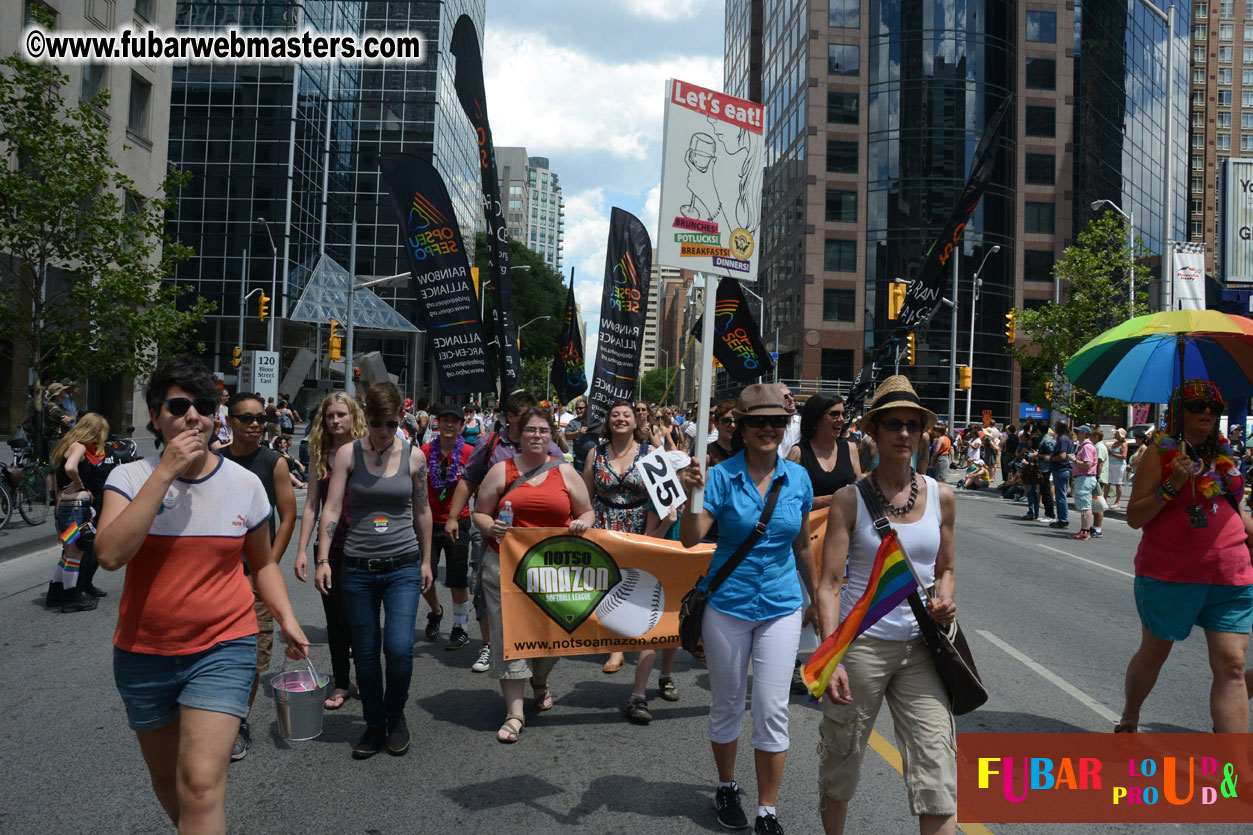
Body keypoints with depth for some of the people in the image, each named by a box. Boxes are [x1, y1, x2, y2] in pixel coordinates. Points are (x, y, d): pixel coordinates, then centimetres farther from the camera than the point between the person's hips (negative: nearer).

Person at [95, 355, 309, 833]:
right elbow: (110, 554, -23)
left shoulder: (244, 484, -1)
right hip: (144, 654, 2)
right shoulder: (130, 478, -5)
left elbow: (262, 562, 13)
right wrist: (165, 474, -23)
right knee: (166, 777, 19)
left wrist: (287, 619, -1)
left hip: (223, 649, -1)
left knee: (201, 784, -15)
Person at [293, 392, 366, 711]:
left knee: (353, 618, 0)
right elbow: (312, 505, 7)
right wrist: (302, 550, 2)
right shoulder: (319, 455, 6)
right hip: (330, 546, 3)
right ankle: (342, 682, 24)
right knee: (334, 619, 9)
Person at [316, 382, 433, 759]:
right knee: (365, 653, 8)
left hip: (403, 567, 0)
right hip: (358, 568, 1)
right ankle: (374, 725, 28)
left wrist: (426, 561, 13)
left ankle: (395, 714, 16)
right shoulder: (348, 454, -2)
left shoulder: (414, 456, 2)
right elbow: (331, 509, -6)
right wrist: (322, 560, -14)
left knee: (399, 648, -13)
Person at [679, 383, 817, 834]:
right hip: (728, 605, -1)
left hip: (781, 607, 2)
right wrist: (692, 495, -35)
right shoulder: (722, 475, -10)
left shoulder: (797, 477, 0)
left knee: (773, 711, 1)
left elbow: (803, 545, 12)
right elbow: (690, 538, -18)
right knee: (726, 706, 13)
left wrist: (817, 598, 18)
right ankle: (726, 788, 36)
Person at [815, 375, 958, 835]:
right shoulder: (850, 499, -6)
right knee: (840, 764, 12)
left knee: (938, 774, -4)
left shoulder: (940, 497, 5)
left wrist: (946, 601, -5)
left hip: (920, 646, 3)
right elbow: (829, 583, -9)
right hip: (860, 642, -2)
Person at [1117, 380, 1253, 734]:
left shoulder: (1224, 454, 12)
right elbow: (1134, 517, -8)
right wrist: (1173, 486, -20)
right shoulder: (1161, 452, -4)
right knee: (1154, 653, 12)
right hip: (1169, 573, -4)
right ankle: (1128, 722, 37)